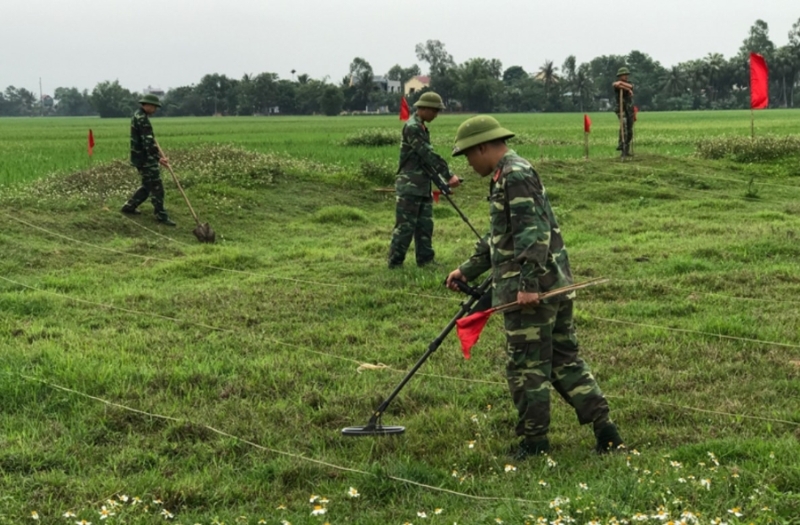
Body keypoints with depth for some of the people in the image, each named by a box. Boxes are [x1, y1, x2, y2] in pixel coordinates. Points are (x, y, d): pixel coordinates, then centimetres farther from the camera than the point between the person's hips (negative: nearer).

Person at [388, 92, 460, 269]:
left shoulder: (422, 128, 15)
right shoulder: (412, 127, -15)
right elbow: (428, 155, -20)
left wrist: (443, 179, 13)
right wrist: (448, 175, -18)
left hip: (423, 186, 10)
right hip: (410, 186, -9)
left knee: (425, 225, 11)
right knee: (405, 226, -6)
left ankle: (425, 259, 17)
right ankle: (395, 263, 0)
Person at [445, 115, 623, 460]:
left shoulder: (515, 175, -13)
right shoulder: (508, 175, 20)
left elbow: (532, 232, -23)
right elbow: (498, 237, 30)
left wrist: (527, 283, -27)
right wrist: (468, 270, 32)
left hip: (532, 290, -10)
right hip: (555, 283, 10)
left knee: (527, 365, 0)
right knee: (564, 358, 13)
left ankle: (534, 440, 9)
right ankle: (603, 427, 11)